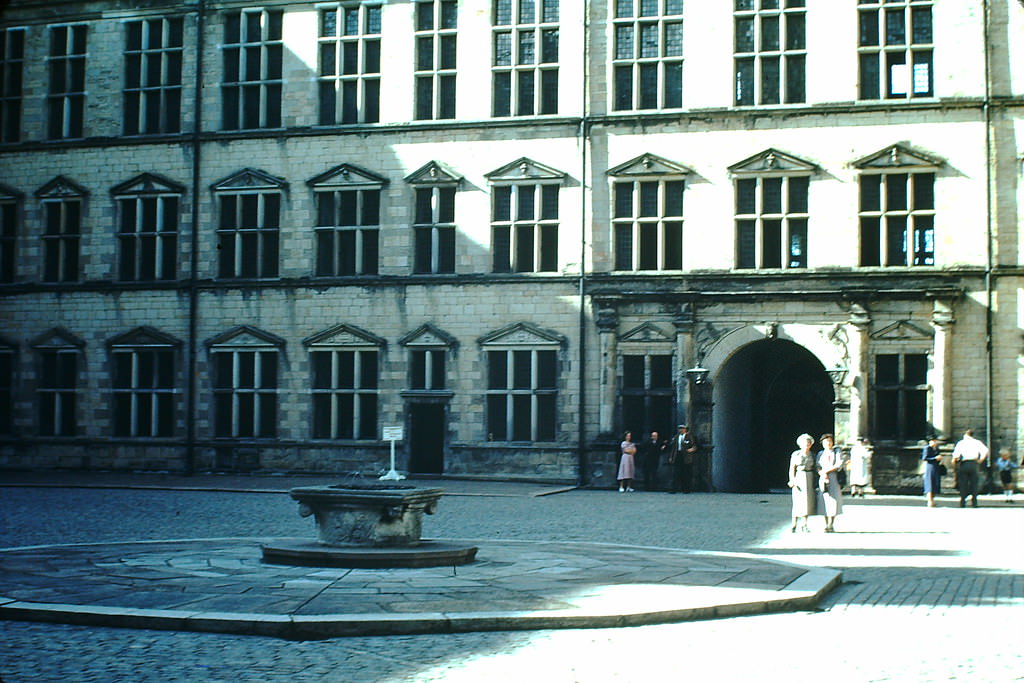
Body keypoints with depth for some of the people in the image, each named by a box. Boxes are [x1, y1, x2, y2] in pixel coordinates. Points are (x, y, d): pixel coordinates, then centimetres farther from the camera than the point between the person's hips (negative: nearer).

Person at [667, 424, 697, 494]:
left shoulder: (690, 437, 5)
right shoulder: (675, 437, 15)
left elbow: (694, 445, 1)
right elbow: (672, 447, 16)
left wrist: (692, 449, -22)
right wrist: (671, 457, 11)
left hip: (686, 458, -3)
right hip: (677, 456, 3)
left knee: (686, 474, 0)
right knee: (675, 473, -4)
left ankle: (686, 489, 8)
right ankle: (674, 489, -5)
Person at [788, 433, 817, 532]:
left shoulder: (812, 455, 10)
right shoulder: (795, 454, 2)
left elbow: (814, 469, 14)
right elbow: (792, 468, -1)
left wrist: (815, 482, 9)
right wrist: (792, 480, -12)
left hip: (809, 479, 3)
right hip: (798, 478, -3)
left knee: (808, 501, -2)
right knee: (797, 501, -6)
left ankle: (804, 525, 4)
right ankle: (794, 525, -1)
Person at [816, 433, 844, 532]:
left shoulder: (837, 452, 7)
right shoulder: (820, 454, 16)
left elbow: (838, 465, -4)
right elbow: (818, 467, 9)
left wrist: (826, 470, -10)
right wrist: (823, 474, -10)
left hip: (834, 479, -2)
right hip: (823, 479, 2)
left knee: (833, 501, -8)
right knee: (824, 501, -3)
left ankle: (831, 525, -3)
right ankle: (826, 525, 1)